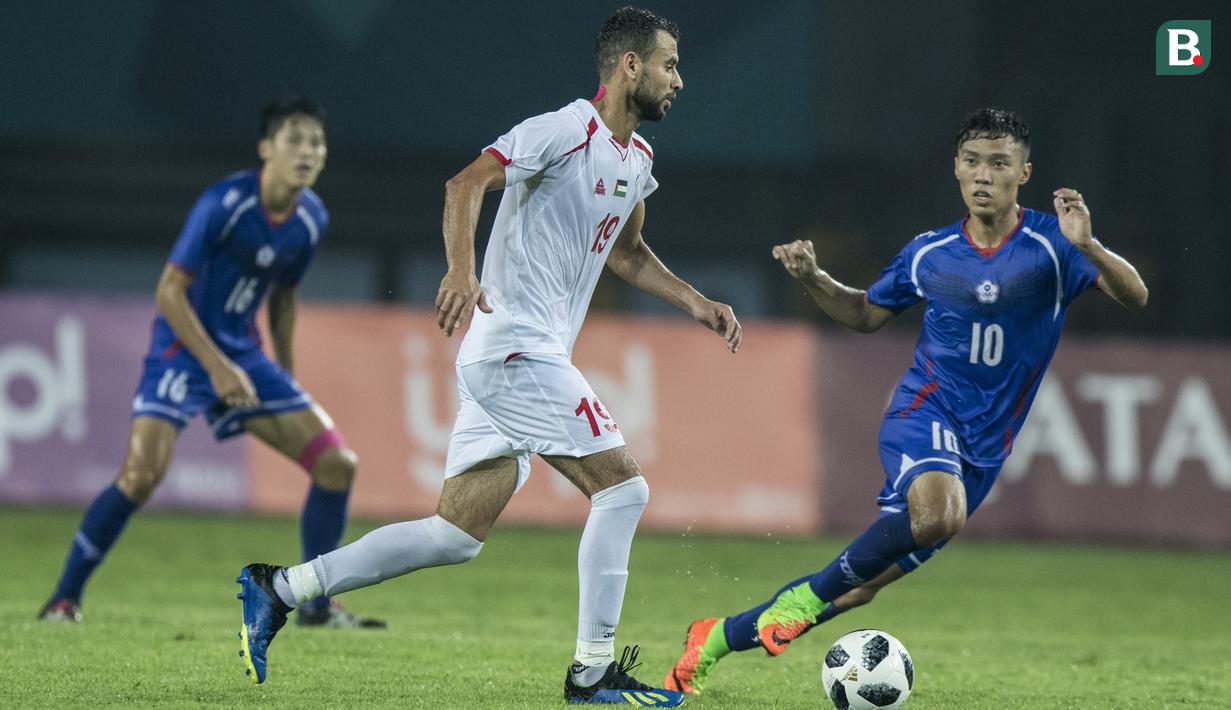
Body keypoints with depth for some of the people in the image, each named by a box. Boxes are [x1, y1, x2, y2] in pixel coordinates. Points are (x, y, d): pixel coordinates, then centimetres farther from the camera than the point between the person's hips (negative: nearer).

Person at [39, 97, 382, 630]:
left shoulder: (311, 220, 0)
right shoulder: (224, 205, -20)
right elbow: (169, 291, -19)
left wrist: (286, 381, 19)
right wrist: (218, 367, -24)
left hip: (244, 352, 7)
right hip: (184, 348, -7)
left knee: (337, 464, -1)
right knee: (143, 471, -25)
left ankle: (317, 606, 12)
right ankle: (64, 600, -10)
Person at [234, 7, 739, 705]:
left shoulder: (638, 159, 17)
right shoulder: (564, 131, -12)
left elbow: (626, 253, 33)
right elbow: (467, 183, -21)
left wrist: (694, 301, 21)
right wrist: (462, 269, -36)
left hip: (505, 361, 9)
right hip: (517, 351, -9)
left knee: (456, 535, 6)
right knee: (623, 486, -9)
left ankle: (278, 589, 9)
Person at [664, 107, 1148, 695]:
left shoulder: (1049, 244, -5)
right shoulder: (928, 254, 2)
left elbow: (1133, 296, -16)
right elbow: (865, 314, 19)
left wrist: (1087, 247, -34)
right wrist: (812, 279, 0)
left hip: (985, 448, 1)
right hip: (923, 413, -1)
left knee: (860, 588, 5)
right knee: (938, 513, -37)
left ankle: (715, 639, 22)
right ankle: (810, 594, -19)